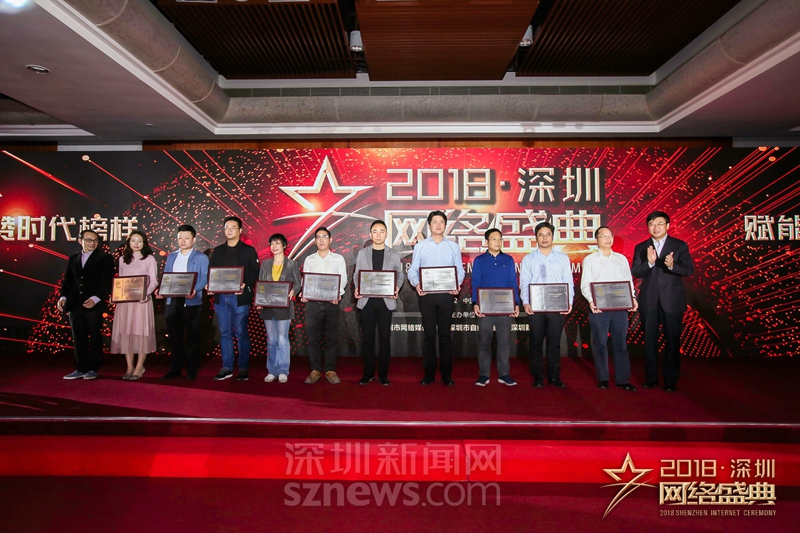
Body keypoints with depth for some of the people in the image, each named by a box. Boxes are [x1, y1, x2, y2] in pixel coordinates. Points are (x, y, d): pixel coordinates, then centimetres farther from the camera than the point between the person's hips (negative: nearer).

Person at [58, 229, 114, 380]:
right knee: (78, 338, 8)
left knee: (94, 337, 3)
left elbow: (107, 282, -7)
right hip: (75, 304, 5)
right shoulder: (73, 258, 15)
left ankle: (94, 369, 12)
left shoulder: (105, 258, 0)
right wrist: (63, 297, 0)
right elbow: (67, 280, 16)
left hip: (94, 305, -4)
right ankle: (81, 369, 16)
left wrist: (95, 299, -19)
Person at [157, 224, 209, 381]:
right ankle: (175, 368, 20)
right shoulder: (171, 257, 16)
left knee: (192, 337, 2)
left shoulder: (201, 257, 1)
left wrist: (194, 290, -26)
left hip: (191, 302, -5)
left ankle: (192, 370, 11)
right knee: (174, 336, 10)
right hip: (172, 301, 5)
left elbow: (204, 277, -8)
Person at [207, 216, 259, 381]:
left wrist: (245, 285, -22)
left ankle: (244, 368, 8)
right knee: (225, 333, 8)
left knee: (241, 333, 0)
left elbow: (254, 273, -5)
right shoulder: (217, 250, 16)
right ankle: (226, 368, 15)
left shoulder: (249, 250, 3)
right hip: (220, 297, 4)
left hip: (239, 298, -4)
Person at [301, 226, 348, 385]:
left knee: (331, 337, 2)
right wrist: (304, 294, -12)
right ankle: (315, 370, 12)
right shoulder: (309, 260, 11)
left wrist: (337, 294, -18)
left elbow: (343, 279, 0)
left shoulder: (338, 259, 7)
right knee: (313, 337, 2)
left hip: (331, 302, -1)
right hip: (313, 302, 1)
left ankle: (330, 370, 10)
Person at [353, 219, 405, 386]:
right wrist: (357, 288, -8)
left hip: (386, 301, 0)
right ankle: (368, 373, 15)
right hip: (367, 301, 1)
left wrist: (397, 288, -12)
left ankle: (383, 374, 13)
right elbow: (356, 274, 11)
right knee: (368, 339, 5)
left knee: (384, 339, 3)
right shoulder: (362, 253, 9)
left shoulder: (394, 255, 7)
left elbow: (400, 275, 8)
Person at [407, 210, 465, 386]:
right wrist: (416, 284, -16)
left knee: (445, 335, 6)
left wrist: (457, 284, -13)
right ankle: (429, 373, 13)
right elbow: (412, 271, 4)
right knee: (429, 334, 4)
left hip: (446, 295, 1)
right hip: (427, 295, 0)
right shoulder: (420, 246, 7)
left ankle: (446, 374, 13)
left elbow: (459, 270, 6)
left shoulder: (453, 246, 9)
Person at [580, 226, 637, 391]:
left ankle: (622, 379, 10)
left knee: (621, 342, 4)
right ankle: (602, 378, 13)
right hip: (598, 307, -2)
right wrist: (591, 300, -18)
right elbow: (585, 284, -1)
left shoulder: (621, 258, 16)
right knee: (600, 343, 3)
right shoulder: (590, 259, 6)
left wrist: (632, 298, -5)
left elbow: (628, 281, 12)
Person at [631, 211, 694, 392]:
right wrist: (649, 263, -21)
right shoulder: (641, 247, 6)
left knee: (672, 341, 4)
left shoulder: (680, 245, 2)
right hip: (649, 300, 2)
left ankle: (671, 380, 14)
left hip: (672, 300, -1)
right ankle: (651, 378, 20)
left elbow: (689, 269, -7)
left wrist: (672, 266, -26)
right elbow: (635, 272, -3)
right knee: (650, 341, 8)